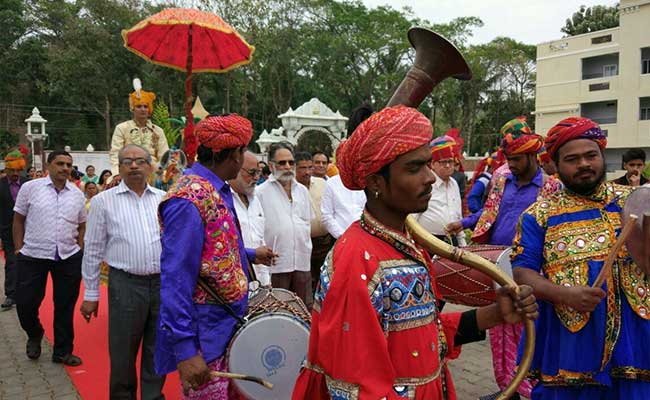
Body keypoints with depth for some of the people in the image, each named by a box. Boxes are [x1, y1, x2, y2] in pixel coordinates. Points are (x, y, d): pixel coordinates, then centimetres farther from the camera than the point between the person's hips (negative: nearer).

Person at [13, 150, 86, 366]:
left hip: (69, 258, 2)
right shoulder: (30, 187, -2)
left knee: (65, 307, 9)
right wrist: (18, 250, 0)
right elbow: (18, 220, 3)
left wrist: (79, 250, 6)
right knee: (25, 303, 2)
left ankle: (62, 351, 25)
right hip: (32, 257, -2)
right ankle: (34, 335, 35)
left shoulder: (77, 194, 6)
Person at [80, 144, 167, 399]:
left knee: (157, 351, 13)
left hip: (164, 283, 3)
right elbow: (93, 251, 2)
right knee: (123, 353, 7)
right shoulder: (104, 201, 1)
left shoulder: (164, 199, 7)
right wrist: (91, 294, 1)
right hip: (125, 284, -2)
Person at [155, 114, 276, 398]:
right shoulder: (189, 200, -22)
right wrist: (184, 350, -26)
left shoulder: (218, 190, 8)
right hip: (204, 335, -9)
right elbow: (176, 279, -25)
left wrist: (250, 255, 29)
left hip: (228, 322, 9)